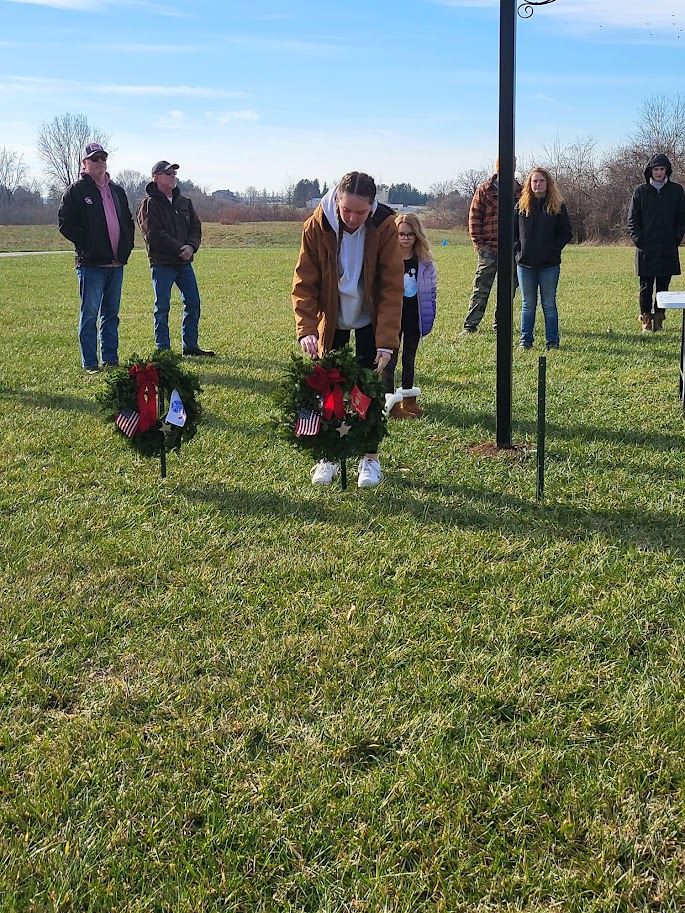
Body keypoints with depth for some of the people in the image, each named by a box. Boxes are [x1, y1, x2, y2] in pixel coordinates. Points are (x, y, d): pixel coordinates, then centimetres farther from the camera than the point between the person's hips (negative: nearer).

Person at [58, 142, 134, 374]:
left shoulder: (117, 191, 17)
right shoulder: (77, 190, -2)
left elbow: (128, 222, 24)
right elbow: (65, 223, -7)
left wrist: (126, 248, 10)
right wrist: (86, 245, -12)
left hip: (116, 263, 6)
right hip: (91, 264, -6)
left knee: (111, 313, 11)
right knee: (90, 314, -4)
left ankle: (111, 360, 18)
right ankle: (90, 364, 1)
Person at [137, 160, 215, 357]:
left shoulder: (184, 202, 14)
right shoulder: (149, 204, -6)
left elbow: (196, 228, 11)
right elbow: (155, 235, -15)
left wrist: (191, 247, -10)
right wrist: (179, 249, -18)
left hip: (184, 262, 7)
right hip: (162, 263, -7)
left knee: (193, 303, 8)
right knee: (162, 307, -1)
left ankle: (190, 346, 19)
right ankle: (163, 349, 5)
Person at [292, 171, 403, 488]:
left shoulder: (384, 227, -23)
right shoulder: (317, 226, -21)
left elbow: (391, 286, -21)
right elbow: (304, 282, -18)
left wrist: (387, 341, -27)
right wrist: (306, 329, -30)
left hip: (369, 319, -1)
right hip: (331, 318, 1)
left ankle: (370, 457, 13)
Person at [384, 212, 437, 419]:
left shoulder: (424, 261, -1)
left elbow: (431, 290, 7)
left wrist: (429, 318, 4)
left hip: (414, 317, 4)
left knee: (410, 358, 15)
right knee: (390, 358, 2)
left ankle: (408, 398, 26)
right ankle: (391, 403, 7)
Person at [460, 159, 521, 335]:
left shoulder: (518, 191, 7)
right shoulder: (484, 190, 0)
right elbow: (474, 217, 1)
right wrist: (478, 242, -5)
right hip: (489, 248, -3)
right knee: (481, 289, -1)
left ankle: (500, 324, 19)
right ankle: (470, 325, 3)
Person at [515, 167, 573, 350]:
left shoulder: (558, 206, 3)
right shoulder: (521, 206, 6)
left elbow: (567, 232, 3)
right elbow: (512, 231, 10)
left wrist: (554, 248, -8)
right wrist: (518, 248, -3)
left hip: (549, 264, -1)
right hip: (525, 263, 1)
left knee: (549, 304, 4)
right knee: (528, 304, 8)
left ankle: (552, 340, 10)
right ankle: (525, 340, 13)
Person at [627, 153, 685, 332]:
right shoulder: (641, 191, 5)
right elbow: (632, 220, 6)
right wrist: (638, 239, -4)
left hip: (668, 249, 1)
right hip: (646, 249, -1)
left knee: (663, 285, 4)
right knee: (646, 287, 1)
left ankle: (659, 317, 11)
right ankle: (646, 319, 6)